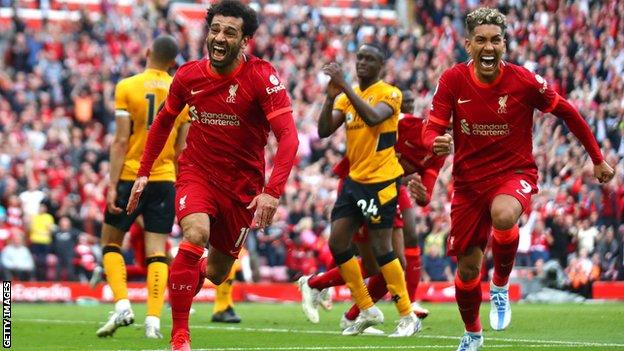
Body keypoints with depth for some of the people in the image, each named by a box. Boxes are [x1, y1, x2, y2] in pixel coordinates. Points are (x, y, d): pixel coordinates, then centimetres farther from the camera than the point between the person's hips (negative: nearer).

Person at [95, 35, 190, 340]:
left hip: (130, 177, -2)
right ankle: (153, 321, -6)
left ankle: (122, 307, -3)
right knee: (156, 252, 3)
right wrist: (180, 187, 16)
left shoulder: (127, 87, -7)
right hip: (164, 180, 3)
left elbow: (121, 141, -10)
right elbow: (181, 148, 6)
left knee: (110, 243, 13)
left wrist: (112, 185, -8)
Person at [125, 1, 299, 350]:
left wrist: (272, 191, -35)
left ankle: (197, 273, 49)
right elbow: (164, 121, 13)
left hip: (242, 184, 0)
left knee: (217, 273, 8)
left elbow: (288, 136, -24)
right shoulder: (188, 75, -6)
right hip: (197, 173, 0)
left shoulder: (262, 76, -18)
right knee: (196, 234, -30)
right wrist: (144, 173, 9)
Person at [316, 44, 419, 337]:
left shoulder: (389, 93, -9)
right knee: (337, 243, 3)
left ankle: (408, 317, 2)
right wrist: (330, 96, -12)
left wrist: (344, 87, -30)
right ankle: (367, 310, 14)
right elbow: (324, 131, 1)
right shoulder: (348, 95, 10)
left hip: (380, 181, -7)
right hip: (354, 180, 7)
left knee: (381, 248, -7)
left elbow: (373, 117, -30)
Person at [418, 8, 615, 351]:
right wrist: (437, 142, -33)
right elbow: (432, 130, -7)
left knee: (503, 216, -38)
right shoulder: (453, 80, -9)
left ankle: (500, 286, -8)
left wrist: (598, 159, 6)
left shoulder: (523, 80, -13)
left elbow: (567, 112, 0)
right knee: (467, 267, 6)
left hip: (514, 172, -2)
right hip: (469, 179, 3)